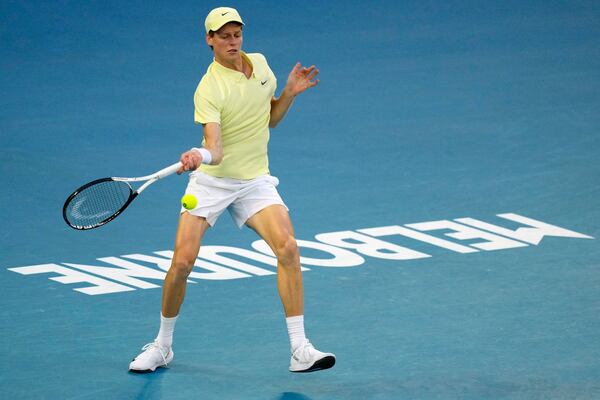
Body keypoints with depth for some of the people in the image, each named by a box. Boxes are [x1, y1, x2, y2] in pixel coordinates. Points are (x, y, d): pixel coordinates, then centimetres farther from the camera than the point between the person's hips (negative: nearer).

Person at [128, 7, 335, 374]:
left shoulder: (260, 64, 1)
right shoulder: (209, 89, -17)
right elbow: (215, 149, -27)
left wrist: (290, 93, -1)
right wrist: (200, 157, -49)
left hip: (255, 181, 4)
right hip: (212, 181, -3)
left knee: (288, 248, -18)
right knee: (182, 262, -10)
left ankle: (300, 350, -16)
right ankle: (162, 346, 14)